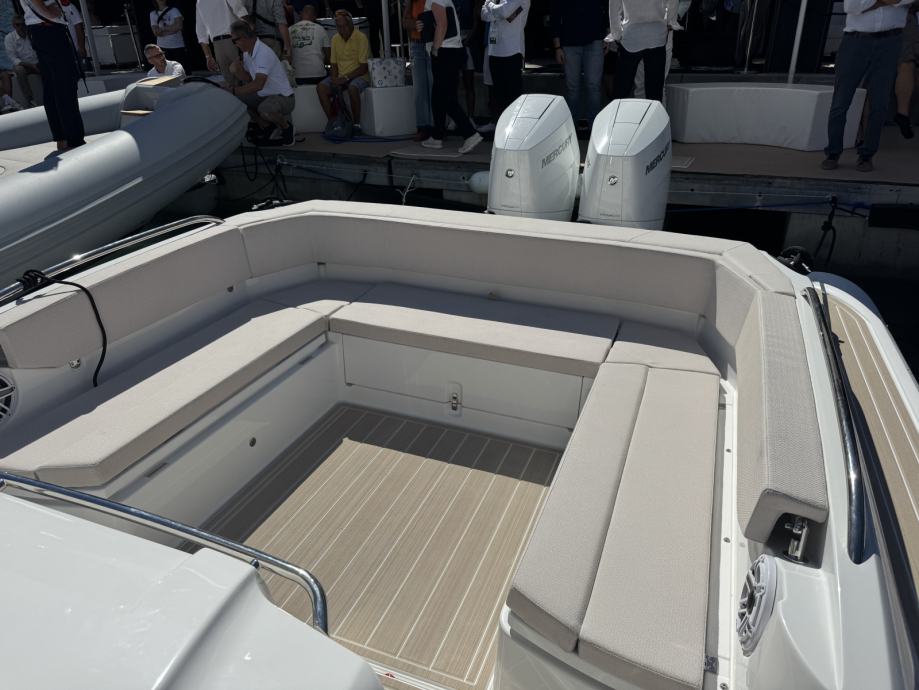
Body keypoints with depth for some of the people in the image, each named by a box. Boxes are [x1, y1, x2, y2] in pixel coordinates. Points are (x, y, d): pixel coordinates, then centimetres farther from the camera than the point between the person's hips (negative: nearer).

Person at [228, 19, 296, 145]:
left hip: (283, 97, -9)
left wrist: (233, 90, -28)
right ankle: (266, 128, 10)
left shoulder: (264, 53, -23)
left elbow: (258, 85, -31)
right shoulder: (247, 53, 6)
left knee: (264, 109, -38)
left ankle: (286, 128, -7)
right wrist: (238, 69, -11)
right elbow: (249, 79, 9)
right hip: (264, 96, 9)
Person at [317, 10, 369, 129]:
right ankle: (332, 121, -15)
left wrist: (346, 78, -21)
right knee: (321, 87, -20)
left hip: (358, 76, -5)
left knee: (352, 88, -38)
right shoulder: (335, 39, 8)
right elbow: (334, 64, 11)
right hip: (340, 77, 5)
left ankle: (356, 124, -25)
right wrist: (335, 79, -10)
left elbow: (364, 68, -12)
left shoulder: (361, 38, -9)